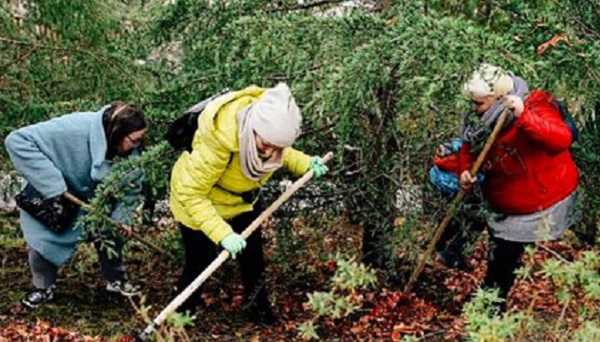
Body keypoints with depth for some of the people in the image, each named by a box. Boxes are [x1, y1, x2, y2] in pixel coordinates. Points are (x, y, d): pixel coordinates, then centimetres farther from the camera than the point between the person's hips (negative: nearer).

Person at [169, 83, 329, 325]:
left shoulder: (269, 123, -25)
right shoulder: (217, 142, -44)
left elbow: (281, 151, 1)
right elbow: (190, 194, -36)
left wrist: (303, 163, -16)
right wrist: (222, 233, -42)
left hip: (242, 198, 6)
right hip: (197, 201, -6)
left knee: (253, 257, 15)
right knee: (199, 263, 5)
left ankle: (258, 307, 37)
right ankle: (182, 315, 29)